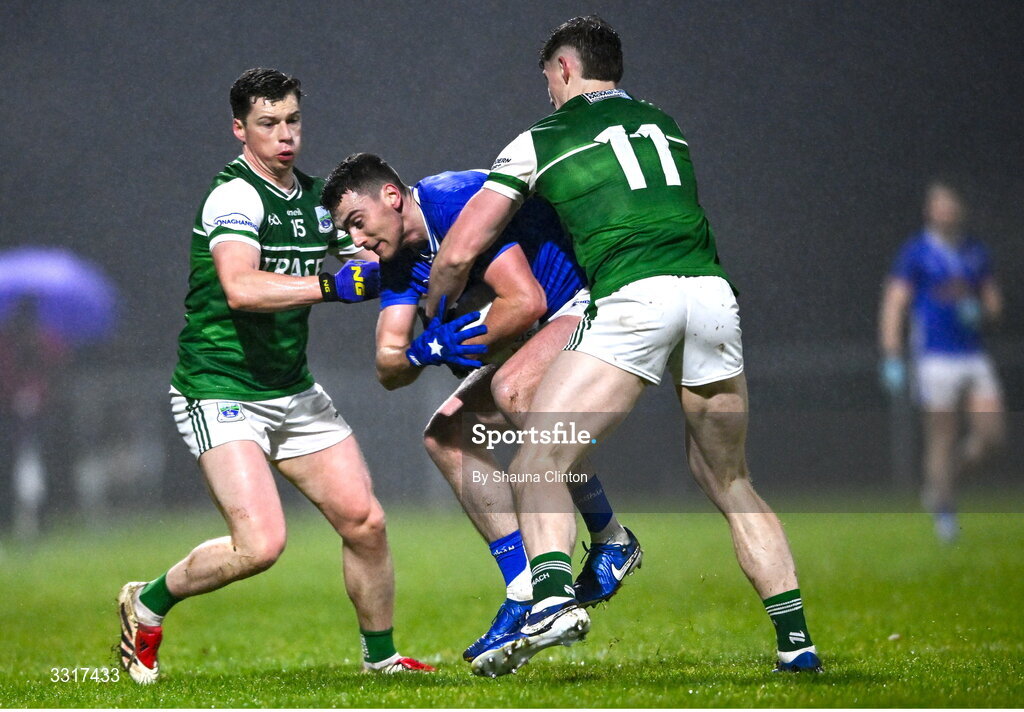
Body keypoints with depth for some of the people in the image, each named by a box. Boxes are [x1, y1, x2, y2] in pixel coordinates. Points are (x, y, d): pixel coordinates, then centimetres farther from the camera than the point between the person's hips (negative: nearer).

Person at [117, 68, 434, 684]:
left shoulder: (314, 197, 9)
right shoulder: (235, 197, -17)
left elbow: (370, 259, 23)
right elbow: (241, 288, -34)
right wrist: (333, 285, -40)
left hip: (293, 390, 8)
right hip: (220, 391, -8)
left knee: (365, 522, 1)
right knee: (261, 543, -20)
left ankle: (381, 654, 20)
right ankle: (149, 603, 5)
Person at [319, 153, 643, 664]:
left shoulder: (458, 203, -24)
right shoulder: (399, 258, 4)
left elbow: (526, 301, -32)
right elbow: (388, 369, 0)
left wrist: (453, 344, -22)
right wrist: (421, 354, -22)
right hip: (553, 323, 10)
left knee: (512, 389, -33)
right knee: (446, 436, 2)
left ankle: (611, 541, -16)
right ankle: (526, 598, 0)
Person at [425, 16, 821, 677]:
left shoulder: (541, 140, 14)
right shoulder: (665, 125, 28)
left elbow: (459, 253, 14)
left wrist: (430, 313, 33)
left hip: (632, 299, -5)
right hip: (713, 293, 5)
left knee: (537, 464, -2)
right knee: (731, 484, 17)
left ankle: (553, 597, -27)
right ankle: (796, 639, 11)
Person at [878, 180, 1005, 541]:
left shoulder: (976, 252, 13)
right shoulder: (915, 252, -2)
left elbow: (994, 304, 18)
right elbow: (893, 307, -6)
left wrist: (980, 313, -6)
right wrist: (892, 361, -13)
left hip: (974, 358, 5)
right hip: (936, 359, -5)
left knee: (991, 435, -3)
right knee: (943, 440, -4)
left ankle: (938, 482, 19)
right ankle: (944, 513, 8)